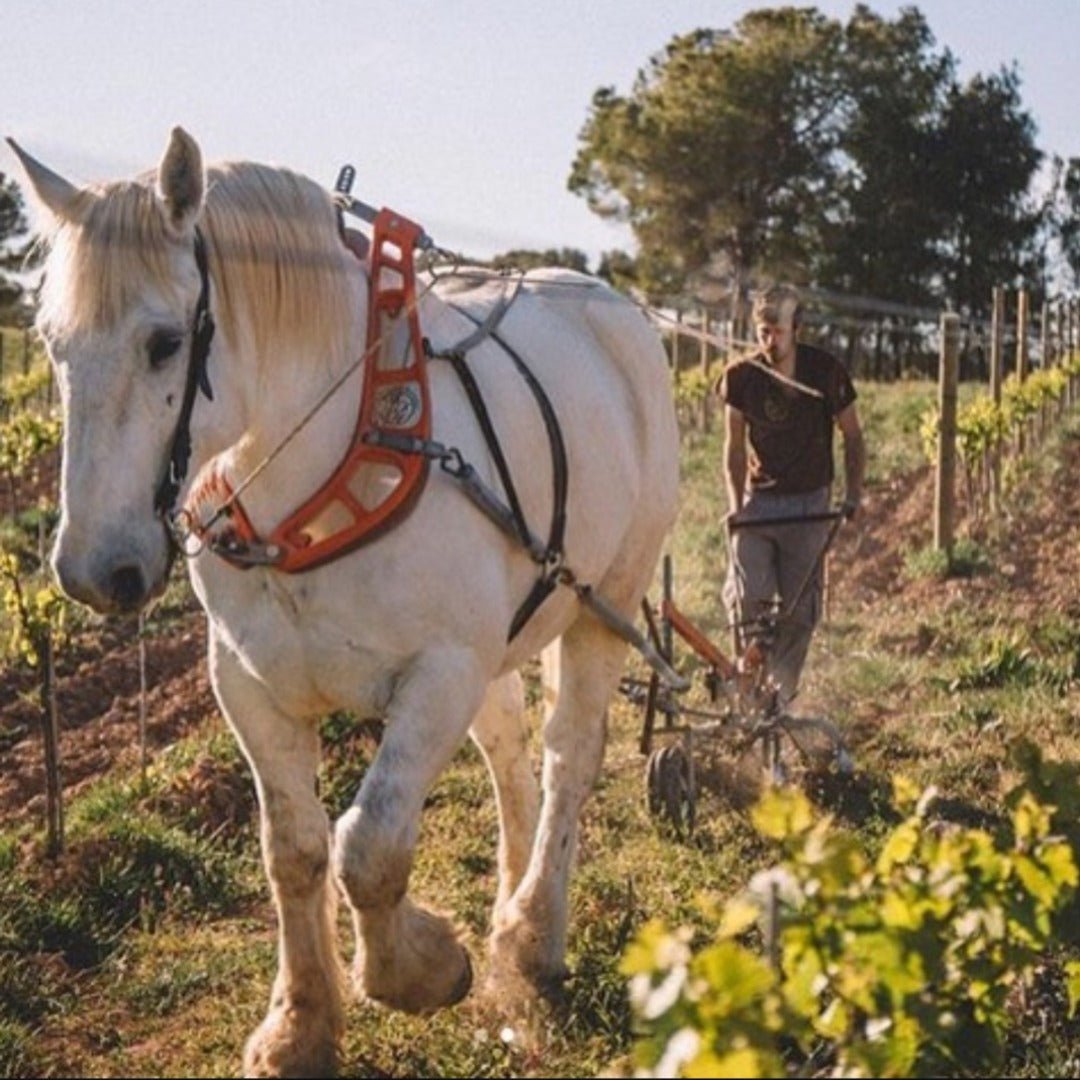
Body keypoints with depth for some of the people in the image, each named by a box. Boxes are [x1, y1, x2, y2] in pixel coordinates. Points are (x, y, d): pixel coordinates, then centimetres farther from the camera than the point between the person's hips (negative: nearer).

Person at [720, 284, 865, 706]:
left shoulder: (826, 372, -8)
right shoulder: (740, 376, -5)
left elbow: (852, 437, 2)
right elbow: (734, 446, 3)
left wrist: (853, 495, -8)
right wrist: (735, 504, -9)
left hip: (809, 503, -1)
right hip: (759, 500, 1)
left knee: (799, 607, -1)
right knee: (747, 594, -15)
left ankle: (780, 692, 12)